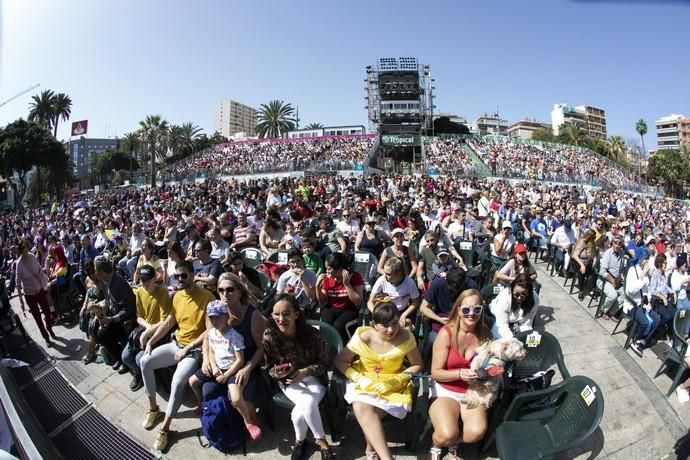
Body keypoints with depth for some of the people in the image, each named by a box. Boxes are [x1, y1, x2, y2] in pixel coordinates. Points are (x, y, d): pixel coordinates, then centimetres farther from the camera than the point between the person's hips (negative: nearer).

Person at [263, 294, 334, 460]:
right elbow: (269, 367, -2)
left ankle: (300, 441, 6)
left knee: (300, 411, -28)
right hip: (288, 382, 1)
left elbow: (325, 363, -9)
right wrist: (276, 373, -25)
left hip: (313, 378, -1)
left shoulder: (311, 333, -21)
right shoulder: (269, 336, -17)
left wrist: (305, 371, -24)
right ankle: (321, 441, 0)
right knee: (307, 404, -28)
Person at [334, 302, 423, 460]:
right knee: (361, 408, -33)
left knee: (368, 411, -29)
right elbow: (339, 361, -5)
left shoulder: (405, 337, -14)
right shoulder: (362, 337, -14)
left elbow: (417, 365, -3)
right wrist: (360, 379, -20)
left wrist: (395, 380, -18)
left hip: (393, 384, -1)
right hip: (365, 381, 1)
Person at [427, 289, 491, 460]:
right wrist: (460, 374, -28)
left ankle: (452, 443, 13)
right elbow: (436, 372, -12)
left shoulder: (485, 334, -4)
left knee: (476, 432, -23)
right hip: (445, 391, -3)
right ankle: (436, 444, 14)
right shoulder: (446, 333, -15)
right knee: (447, 436, -25)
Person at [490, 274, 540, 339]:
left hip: (517, 323, 2)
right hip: (497, 319, -2)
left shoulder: (534, 298, -25)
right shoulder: (504, 297, -33)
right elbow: (502, 324, -30)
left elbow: (526, 324, -18)